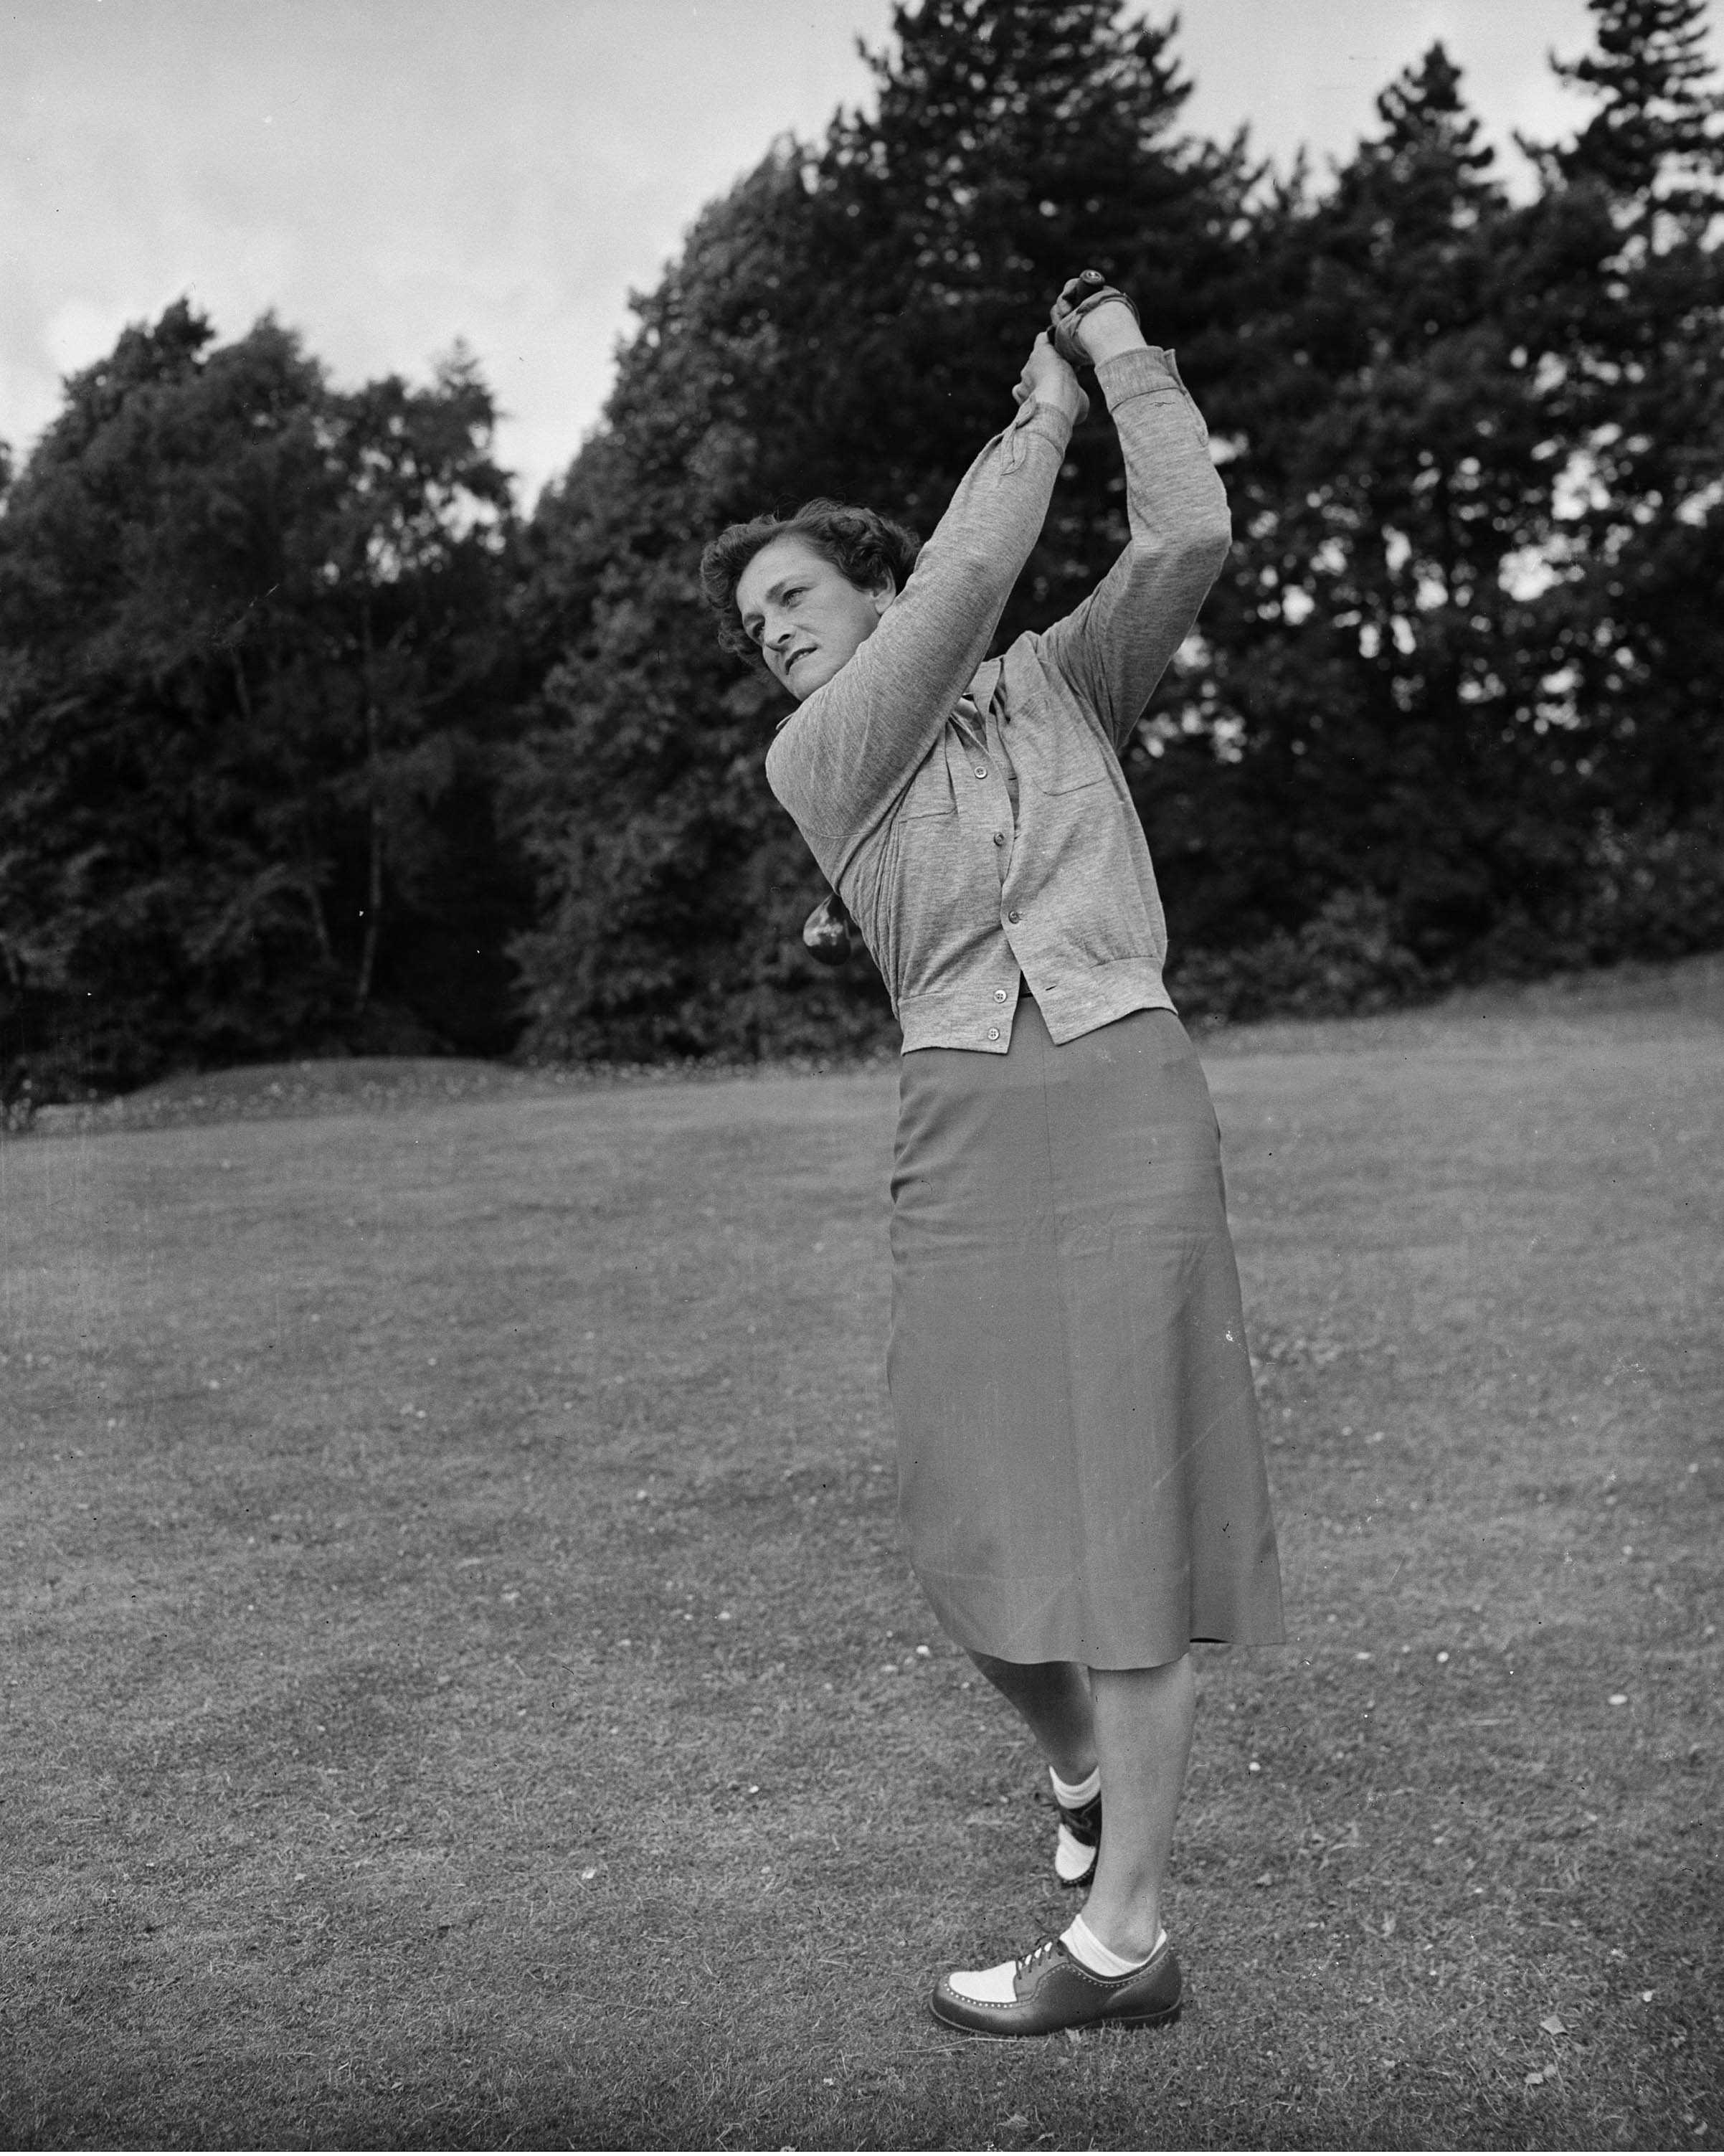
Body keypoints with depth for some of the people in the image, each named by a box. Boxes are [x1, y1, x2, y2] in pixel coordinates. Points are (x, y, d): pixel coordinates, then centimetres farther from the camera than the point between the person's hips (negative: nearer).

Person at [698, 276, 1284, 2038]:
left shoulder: (1063, 685, 12)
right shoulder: (810, 767, 6)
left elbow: (1191, 540, -2)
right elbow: (964, 580, -5)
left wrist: (1124, 355, 4)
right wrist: (1042, 410, 7)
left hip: (1129, 1105, -1)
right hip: (962, 1136, 2)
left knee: (1122, 1500, -6)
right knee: (971, 1525, 1)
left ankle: (1124, 1936, 2)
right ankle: (1084, 1764, 33)